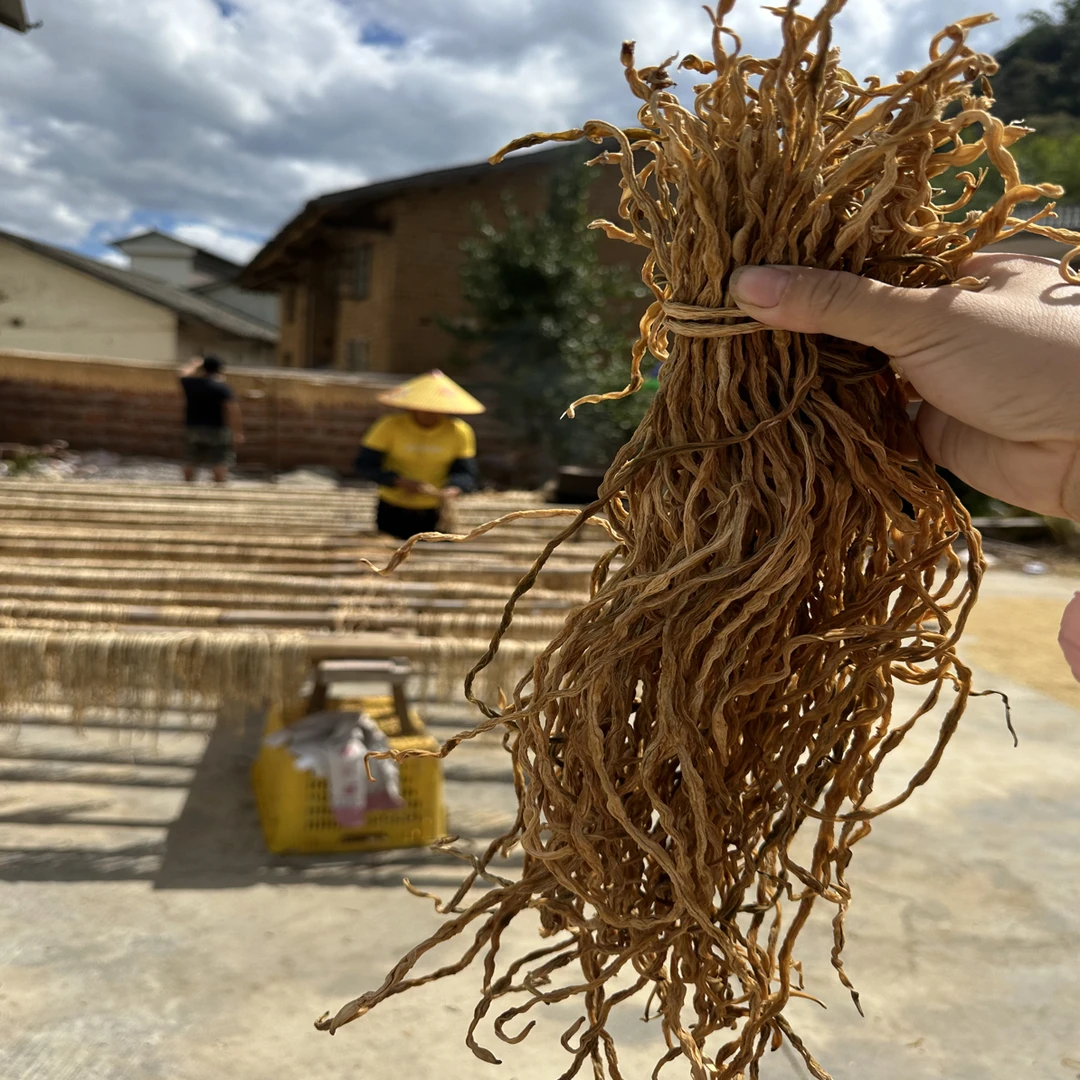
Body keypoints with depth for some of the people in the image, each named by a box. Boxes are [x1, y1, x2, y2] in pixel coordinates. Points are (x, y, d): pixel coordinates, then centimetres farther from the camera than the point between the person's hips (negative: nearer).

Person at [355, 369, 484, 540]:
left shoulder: (459, 432, -6)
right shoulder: (390, 427, -11)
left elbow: (465, 473, -5)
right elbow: (364, 465, -12)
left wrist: (452, 490, -28)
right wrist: (400, 482, -27)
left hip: (435, 514, 1)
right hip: (393, 512, -1)